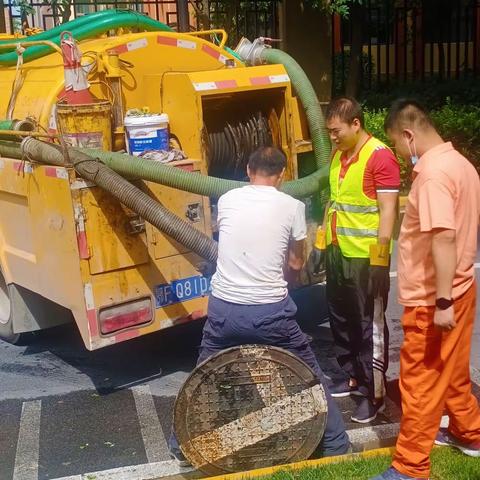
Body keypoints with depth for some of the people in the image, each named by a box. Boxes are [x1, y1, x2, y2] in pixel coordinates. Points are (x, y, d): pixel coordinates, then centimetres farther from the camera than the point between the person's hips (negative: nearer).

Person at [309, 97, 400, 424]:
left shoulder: (381, 157, -15)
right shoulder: (339, 155, 11)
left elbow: (388, 211, -17)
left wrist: (380, 261, -20)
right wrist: (321, 244, 18)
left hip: (366, 258, -8)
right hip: (338, 253, 8)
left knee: (370, 326, 2)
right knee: (341, 320, 17)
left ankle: (374, 394, 13)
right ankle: (353, 378, 34)